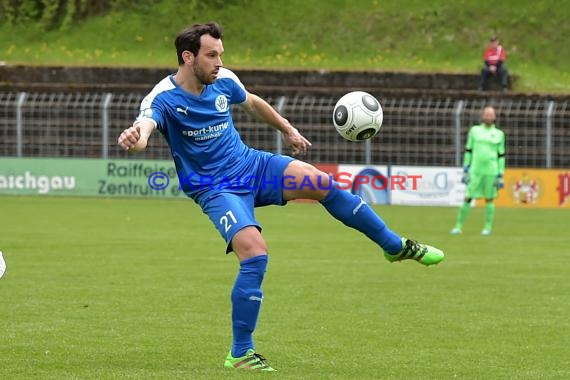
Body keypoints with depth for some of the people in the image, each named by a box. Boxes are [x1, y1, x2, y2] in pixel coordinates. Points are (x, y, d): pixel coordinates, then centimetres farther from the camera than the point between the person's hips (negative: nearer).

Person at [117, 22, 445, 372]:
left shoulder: (223, 81, -3)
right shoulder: (164, 97, -21)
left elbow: (252, 102, 19)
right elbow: (145, 124, -43)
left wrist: (288, 129, 30)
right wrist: (136, 137, -67)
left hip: (251, 164, 5)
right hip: (216, 189, -5)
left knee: (321, 183, -8)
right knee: (255, 252, -25)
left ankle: (395, 246, 14)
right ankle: (240, 354, -13)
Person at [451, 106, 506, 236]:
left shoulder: (499, 134, 7)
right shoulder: (474, 130, 9)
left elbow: (501, 156, 8)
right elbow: (468, 151, 11)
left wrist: (500, 175, 3)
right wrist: (465, 170, 5)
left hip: (491, 171, 0)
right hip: (475, 170, 0)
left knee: (489, 199, 3)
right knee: (468, 198, -3)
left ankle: (488, 227, 11)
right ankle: (459, 226, 2)